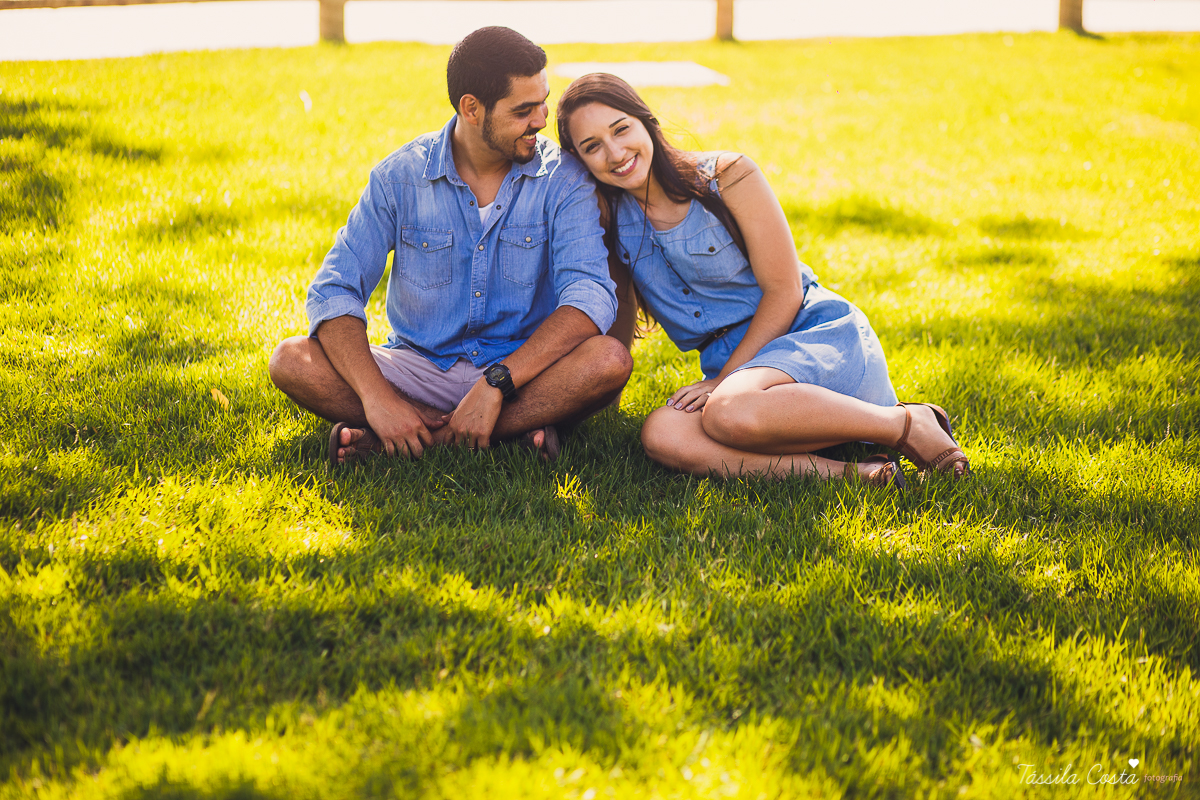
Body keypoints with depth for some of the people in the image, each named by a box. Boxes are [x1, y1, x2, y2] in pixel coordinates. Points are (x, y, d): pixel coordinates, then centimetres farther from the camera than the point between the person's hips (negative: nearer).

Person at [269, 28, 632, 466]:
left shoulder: (563, 178, -8)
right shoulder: (399, 176, -6)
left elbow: (591, 294, -21)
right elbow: (333, 294, -11)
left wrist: (496, 385, -33)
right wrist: (376, 397, -28)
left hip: (524, 370, -1)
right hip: (420, 369, 2)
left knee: (610, 361, -32)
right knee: (290, 360, -22)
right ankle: (511, 431, -25)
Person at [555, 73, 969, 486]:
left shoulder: (727, 177, -9)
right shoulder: (607, 218, 4)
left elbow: (784, 291, -8)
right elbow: (619, 319, 13)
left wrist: (724, 379, -13)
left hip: (817, 332, -4)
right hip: (731, 368, 4)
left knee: (730, 411, -39)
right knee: (660, 434, -31)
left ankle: (906, 423, -20)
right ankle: (850, 474, -32)